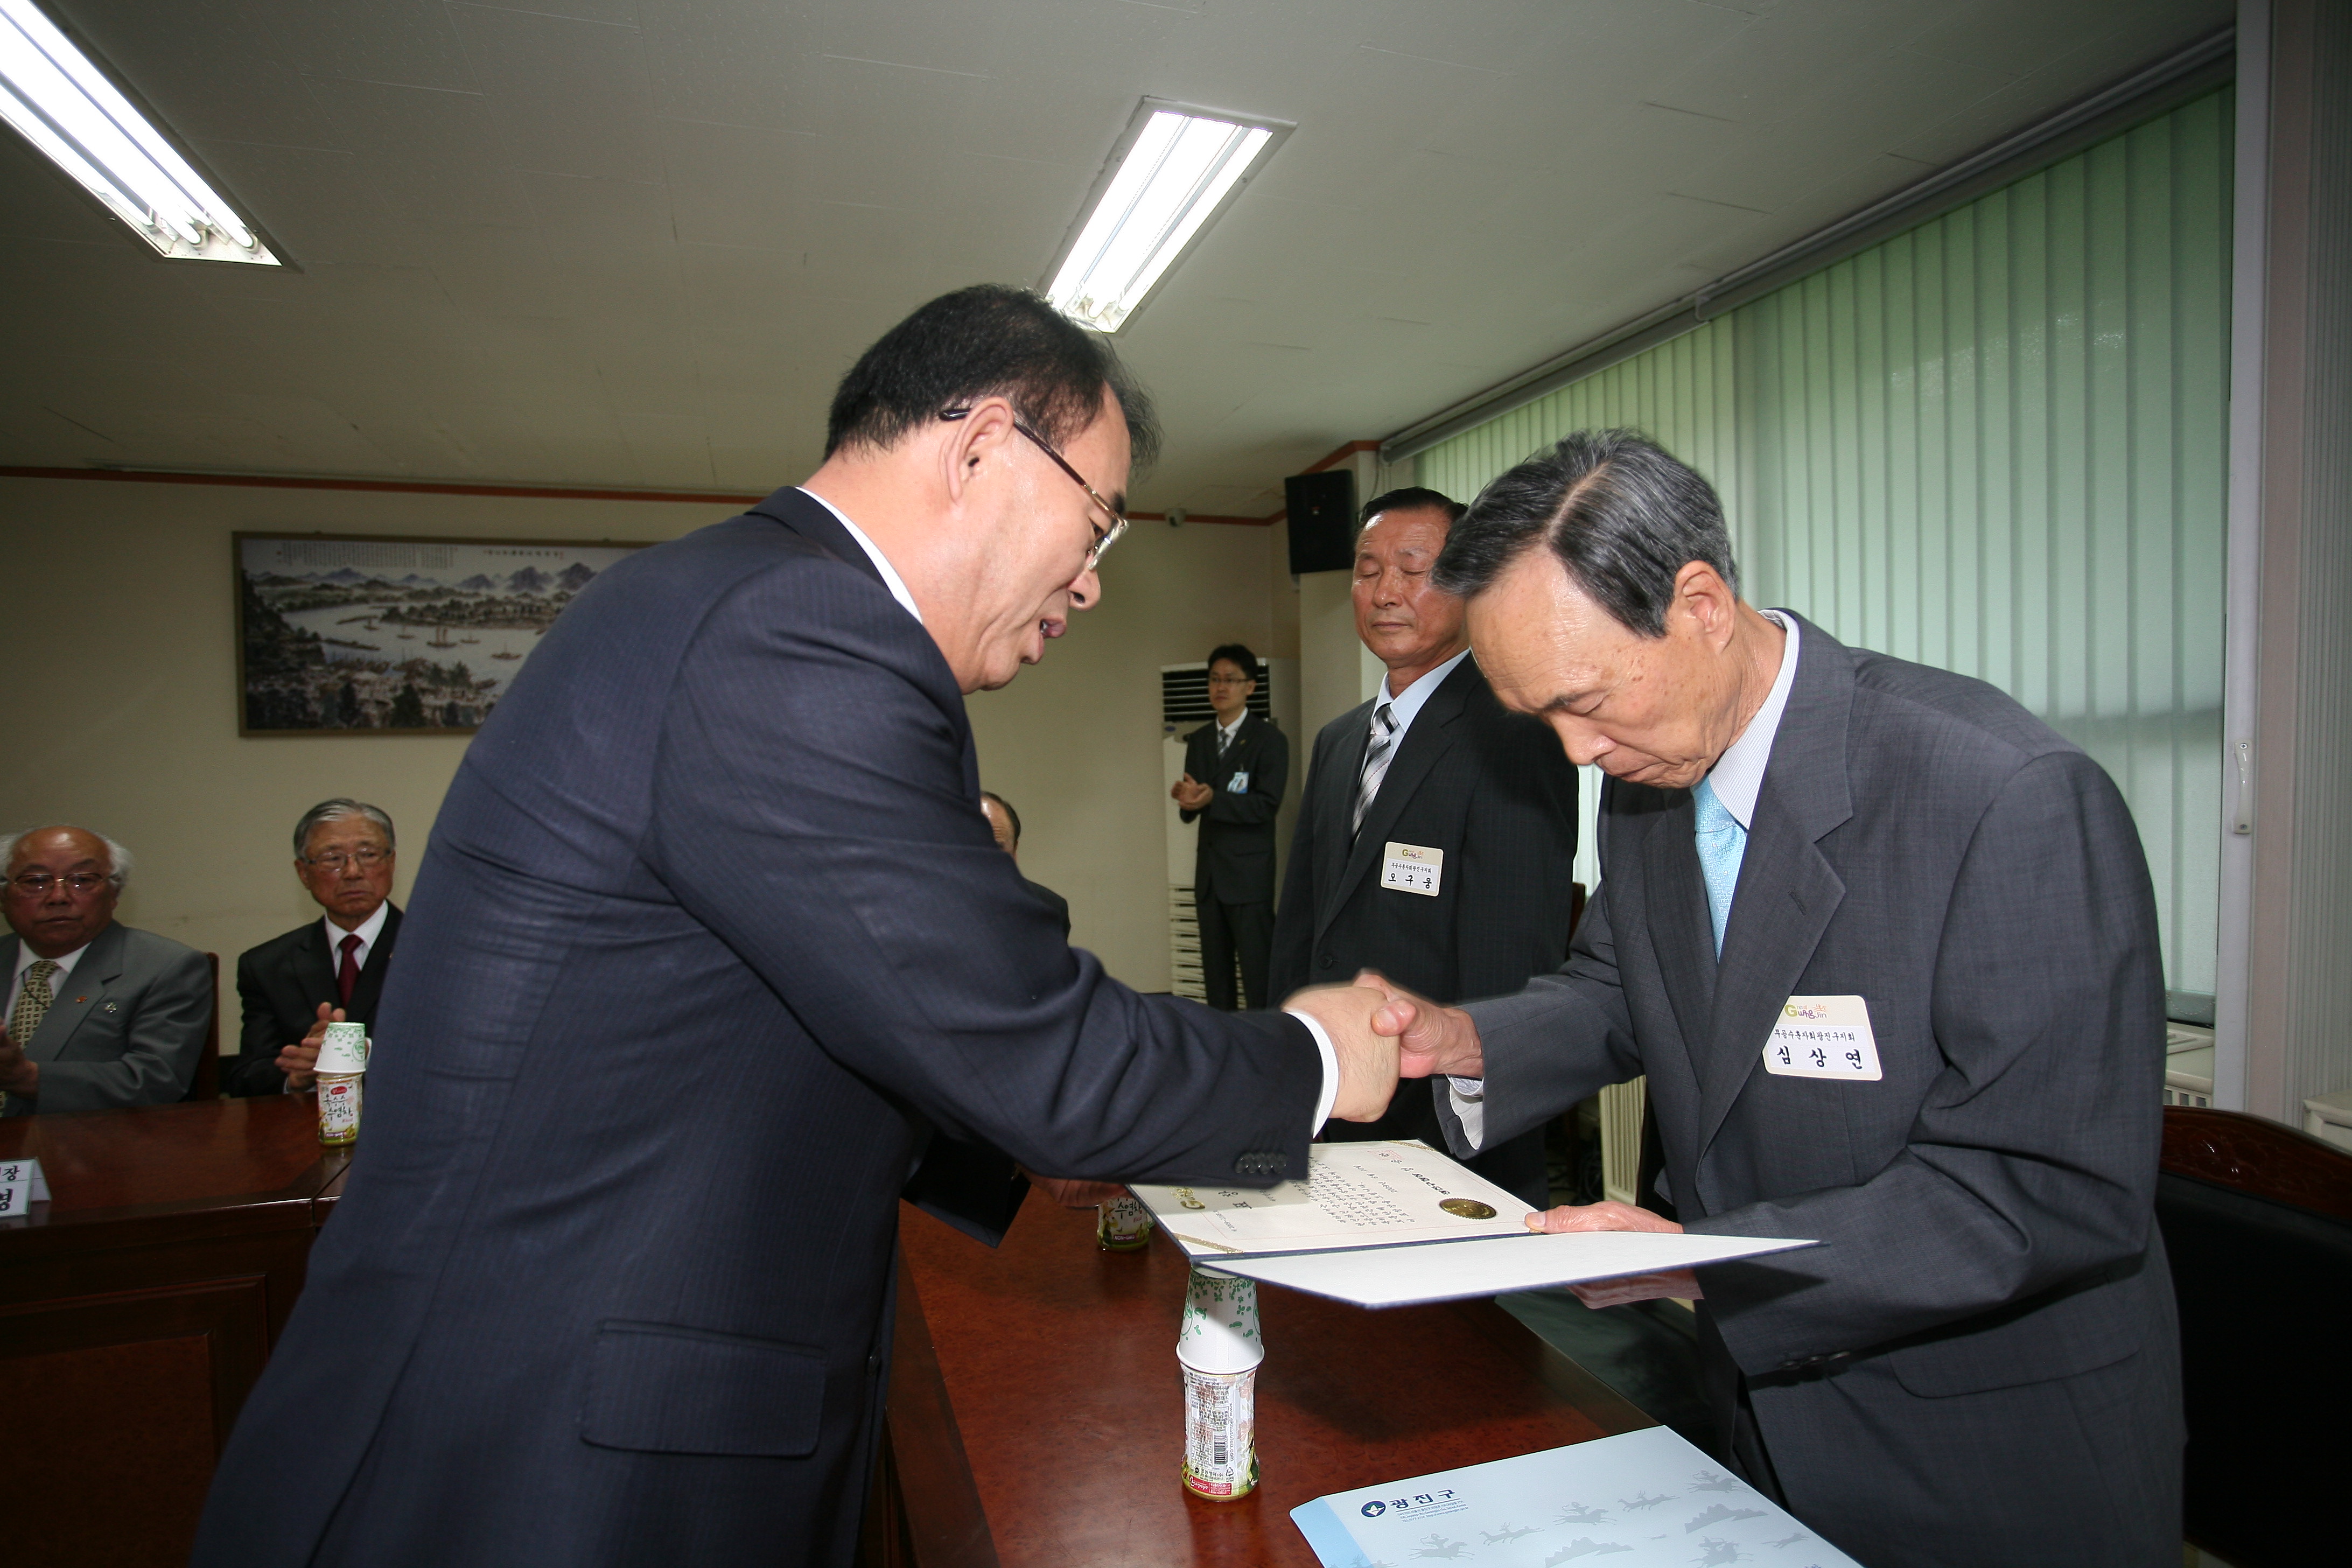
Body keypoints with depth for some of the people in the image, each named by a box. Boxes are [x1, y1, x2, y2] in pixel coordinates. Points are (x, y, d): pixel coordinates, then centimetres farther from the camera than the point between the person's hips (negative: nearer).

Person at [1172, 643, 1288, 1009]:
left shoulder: (1269, 739, -5)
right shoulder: (1198, 741, 13)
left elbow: (1267, 804, -15)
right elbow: (1190, 811, 10)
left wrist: (1214, 798, -27)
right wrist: (1186, 799, -14)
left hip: (1249, 873, -6)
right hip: (1208, 871, 6)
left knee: (1258, 971, -6)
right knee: (1215, 971, 13)